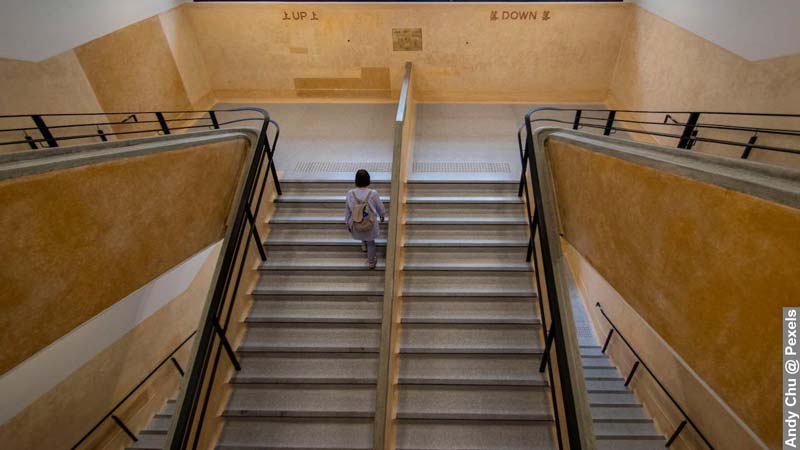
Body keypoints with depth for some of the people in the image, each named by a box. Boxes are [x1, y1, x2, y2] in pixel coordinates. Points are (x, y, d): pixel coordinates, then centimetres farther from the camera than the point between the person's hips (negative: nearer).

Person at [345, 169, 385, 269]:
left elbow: (348, 210, -6)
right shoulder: (373, 193, -24)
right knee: (371, 242, 26)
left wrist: (348, 223, 10)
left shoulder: (350, 193, -20)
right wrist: (382, 216, 15)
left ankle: (364, 245, 59)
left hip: (356, 225, 1)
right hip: (370, 225, -1)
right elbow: (380, 207, -7)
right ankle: (371, 262, 42)